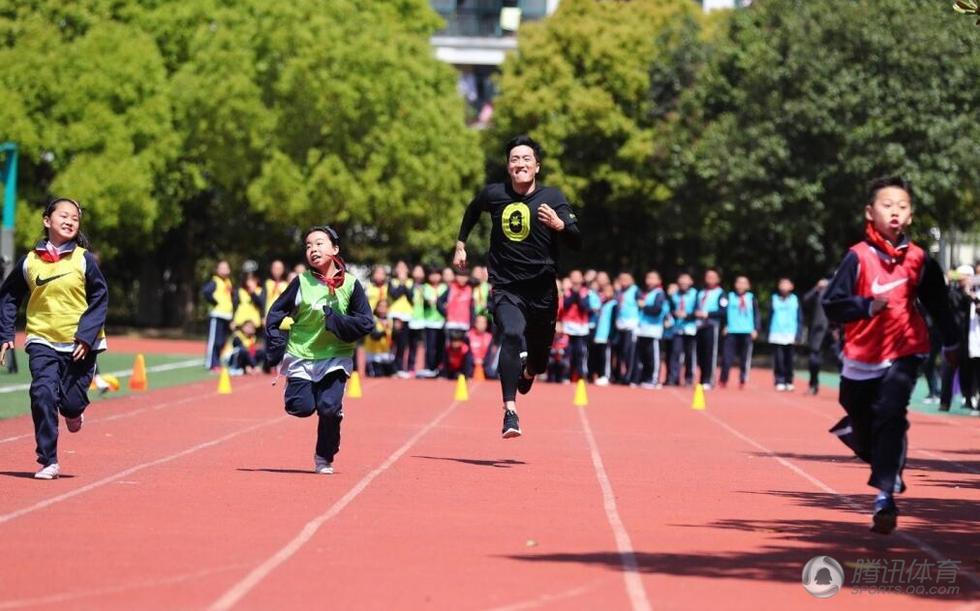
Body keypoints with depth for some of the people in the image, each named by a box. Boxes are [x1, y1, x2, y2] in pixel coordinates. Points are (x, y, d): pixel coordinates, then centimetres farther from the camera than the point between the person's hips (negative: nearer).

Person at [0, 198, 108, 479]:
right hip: (43, 342, 1)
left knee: (71, 403, -2)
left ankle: (73, 410, 38)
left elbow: (100, 299, -1)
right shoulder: (29, 261, 1)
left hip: (80, 344, -1)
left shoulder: (85, 260, -3)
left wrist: (86, 335, -11)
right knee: (43, 394, -17)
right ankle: (48, 462, -7)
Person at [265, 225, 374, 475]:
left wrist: (335, 320, -18)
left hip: (335, 358, -1)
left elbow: (367, 323, -5)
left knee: (329, 408, -15)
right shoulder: (301, 282, -3)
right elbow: (276, 313, 5)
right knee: (301, 408, -11)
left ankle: (324, 458, 9)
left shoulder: (350, 284, -5)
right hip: (300, 355, 1)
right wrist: (276, 346, -6)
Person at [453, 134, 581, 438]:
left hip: (542, 289, 1)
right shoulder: (494, 194, 0)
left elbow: (577, 242, -10)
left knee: (539, 353, 11)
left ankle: (528, 372, 51)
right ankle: (510, 411, -31)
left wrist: (559, 224, -28)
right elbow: (473, 210, 24)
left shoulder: (552, 198, -4)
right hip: (505, 288, -1)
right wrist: (461, 244, 24)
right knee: (512, 335, -27)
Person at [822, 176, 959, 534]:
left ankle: (885, 495, -22)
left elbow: (937, 303, 14)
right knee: (862, 422, 12)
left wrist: (950, 342, 24)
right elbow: (831, 304, -14)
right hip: (862, 358, 0)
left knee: (890, 417, -20)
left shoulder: (918, 260, -2)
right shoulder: (858, 257, -10)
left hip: (904, 354, 0)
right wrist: (869, 305, -29)